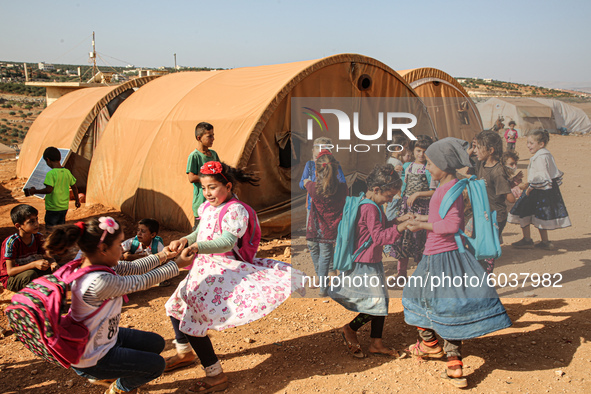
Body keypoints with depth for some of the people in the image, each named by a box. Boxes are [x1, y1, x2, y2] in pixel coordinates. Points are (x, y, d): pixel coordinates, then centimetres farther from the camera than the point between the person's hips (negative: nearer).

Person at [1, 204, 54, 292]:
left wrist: (51, 263, -26)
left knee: (55, 269, -16)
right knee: (30, 274, -35)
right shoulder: (11, 242, -25)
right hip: (10, 279, -6)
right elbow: (10, 271, -26)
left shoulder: (39, 237, -7)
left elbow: (45, 257, 0)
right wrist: (34, 264, -39)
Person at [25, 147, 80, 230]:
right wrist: (77, 200, 23)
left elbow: (49, 190, -24)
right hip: (64, 207, 7)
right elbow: (74, 187, 10)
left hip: (53, 208, -7)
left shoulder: (51, 174, -17)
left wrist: (34, 191, -11)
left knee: (50, 229, 1)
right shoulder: (67, 172, 3)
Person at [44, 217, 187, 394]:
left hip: (103, 336, 9)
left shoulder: (92, 263, -11)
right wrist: (178, 264, -15)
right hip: (90, 361, -9)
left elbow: (132, 268, -1)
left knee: (157, 343, 18)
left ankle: (103, 376, 32)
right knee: (156, 365, 3)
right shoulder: (100, 282, -38)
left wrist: (161, 256, -4)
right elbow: (143, 281, -27)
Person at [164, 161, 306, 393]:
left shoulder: (234, 210, -17)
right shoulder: (207, 208, 10)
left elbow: (227, 241, -29)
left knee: (193, 321, -15)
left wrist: (197, 247, -43)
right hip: (203, 269, 10)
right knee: (175, 306, 23)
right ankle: (184, 353, 46)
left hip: (220, 271, -10)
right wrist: (184, 241, -3)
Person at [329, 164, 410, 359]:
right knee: (378, 302, -5)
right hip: (365, 265, -11)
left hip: (372, 263, 11)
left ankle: (376, 343, 23)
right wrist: (403, 226, -28)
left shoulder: (371, 205, 12)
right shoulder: (370, 208, -21)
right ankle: (350, 330, 14)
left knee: (381, 302, 14)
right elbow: (380, 237, -24)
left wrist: (401, 219, 12)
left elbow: (381, 226, 23)